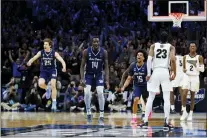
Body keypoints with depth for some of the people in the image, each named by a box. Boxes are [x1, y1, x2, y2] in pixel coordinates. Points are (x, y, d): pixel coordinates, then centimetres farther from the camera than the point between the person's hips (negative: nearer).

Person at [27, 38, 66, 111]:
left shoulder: (54, 53, -12)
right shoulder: (41, 52, -7)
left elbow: (61, 60, -20)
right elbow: (34, 57, -18)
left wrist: (64, 67, -41)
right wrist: (30, 61, -42)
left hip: (52, 70, -1)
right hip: (43, 71, 1)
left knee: (53, 85, -13)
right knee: (41, 84, -22)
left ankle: (54, 103, -3)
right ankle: (47, 89, 14)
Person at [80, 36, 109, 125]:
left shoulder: (104, 52, -12)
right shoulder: (86, 52, -14)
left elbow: (106, 67, -7)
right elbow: (82, 66, -9)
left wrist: (107, 80, -16)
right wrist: (82, 79, -20)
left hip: (99, 75, 0)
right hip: (89, 75, 0)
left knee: (100, 93, -15)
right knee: (87, 92, -19)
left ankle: (101, 116, -9)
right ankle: (88, 113, -2)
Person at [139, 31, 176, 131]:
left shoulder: (153, 46, 10)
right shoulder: (171, 47, 6)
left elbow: (149, 59, -4)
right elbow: (173, 59, -10)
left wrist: (148, 73, -2)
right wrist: (174, 73, -2)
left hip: (155, 72, 1)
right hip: (165, 72, -1)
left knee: (150, 98, 9)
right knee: (166, 98, 1)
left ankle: (145, 122, 6)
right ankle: (166, 123, -6)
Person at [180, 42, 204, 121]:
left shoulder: (199, 57, 0)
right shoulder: (185, 57, 6)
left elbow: (202, 69, -2)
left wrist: (195, 65, -17)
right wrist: (184, 70, -8)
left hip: (195, 77, -1)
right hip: (187, 76, 1)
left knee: (192, 96, 4)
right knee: (184, 94, -15)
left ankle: (191, 114, 11)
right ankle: (184, 112, -5)